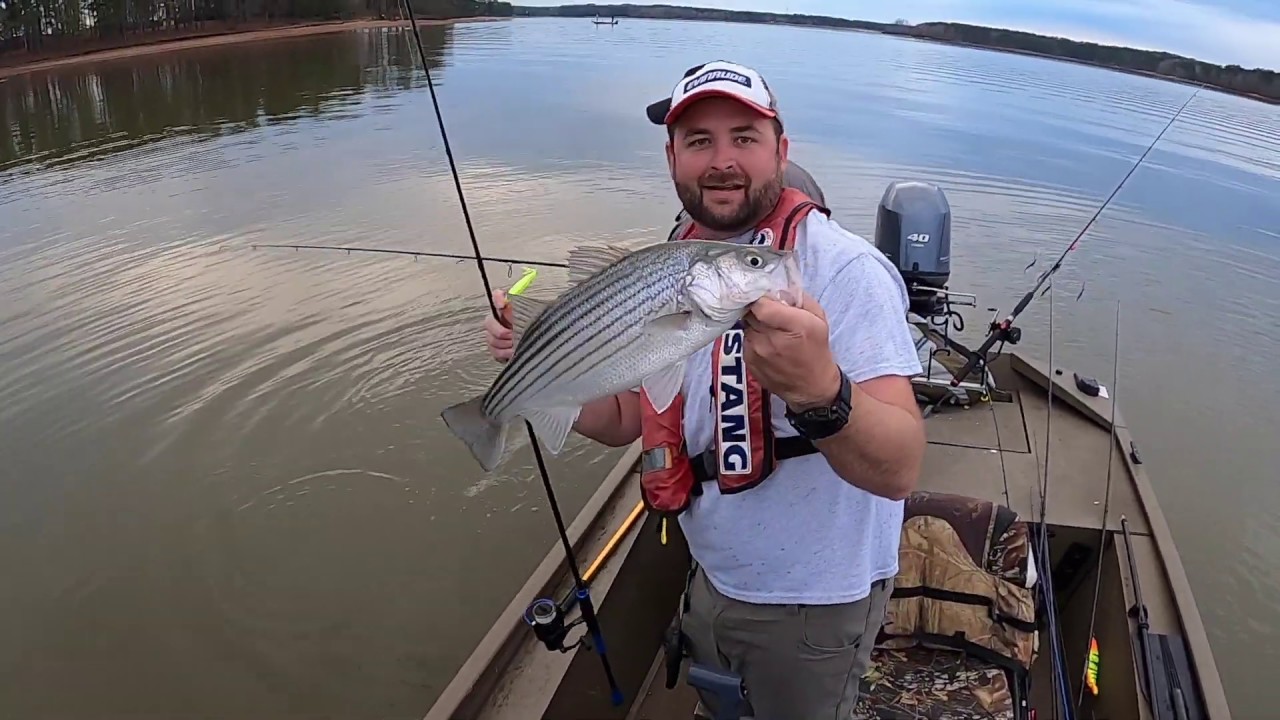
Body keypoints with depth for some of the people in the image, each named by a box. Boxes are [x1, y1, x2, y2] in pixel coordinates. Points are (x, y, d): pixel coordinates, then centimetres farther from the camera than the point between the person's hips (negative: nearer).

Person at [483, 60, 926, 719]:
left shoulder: (843, 269, -24)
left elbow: (900, 469, -33)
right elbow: (623, 419, 5)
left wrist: (818, 390, -53)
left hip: (813, 603, -6)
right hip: (712, 580, 6)